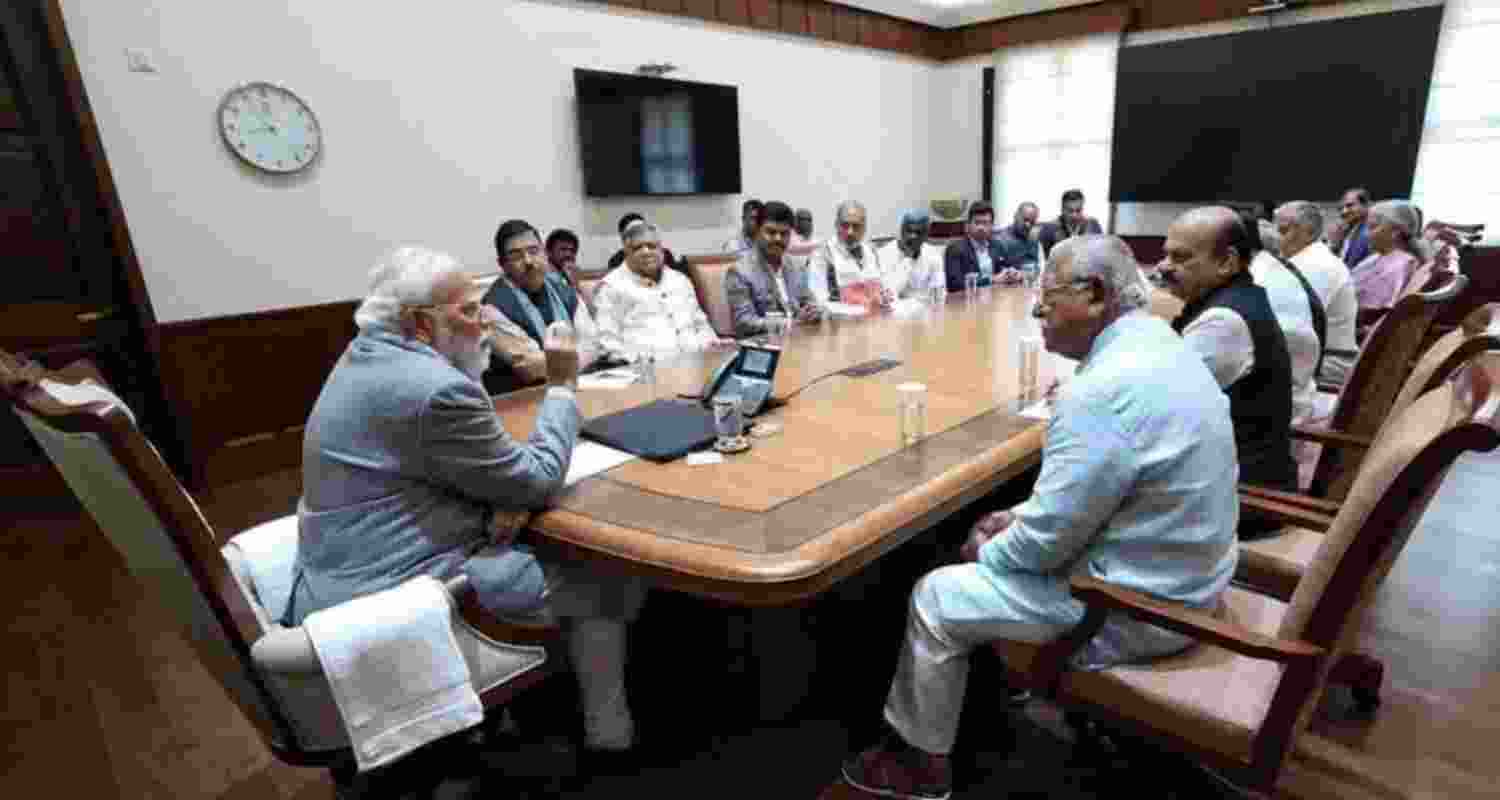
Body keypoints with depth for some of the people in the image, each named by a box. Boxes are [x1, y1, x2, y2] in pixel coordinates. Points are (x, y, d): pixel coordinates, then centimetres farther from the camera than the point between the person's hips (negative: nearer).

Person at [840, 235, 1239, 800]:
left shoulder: (1102, 391, -30)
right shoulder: (1161, 348, 3)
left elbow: (1047, 540, -24)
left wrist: (986, 551, -4)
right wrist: (1021, 515, 7)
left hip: (1137, 605, -9)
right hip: (1182, 575, 10)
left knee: (934, 599, 0)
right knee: (1000, 549, 22)